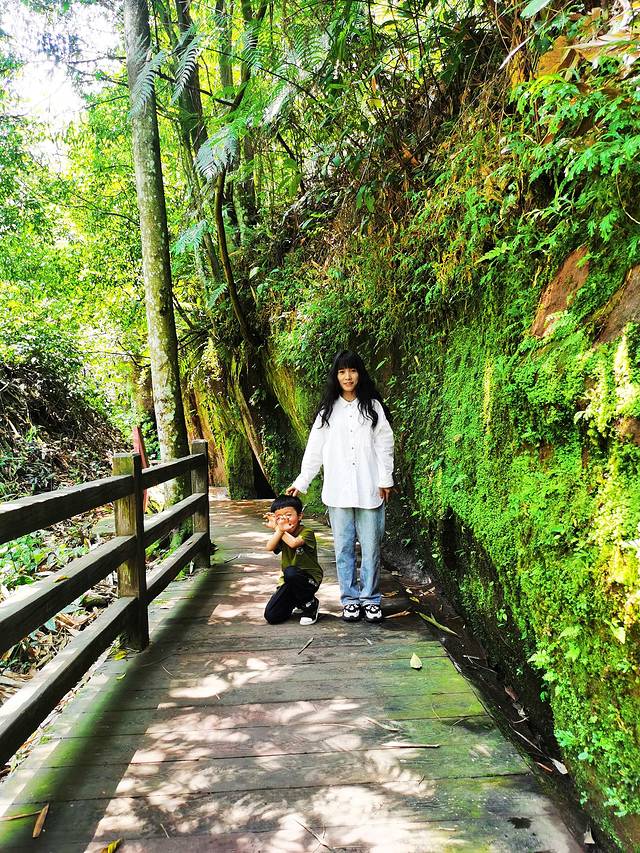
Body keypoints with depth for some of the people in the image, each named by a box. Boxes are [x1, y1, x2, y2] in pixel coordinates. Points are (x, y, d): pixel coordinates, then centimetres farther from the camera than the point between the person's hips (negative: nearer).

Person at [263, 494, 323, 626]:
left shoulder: (307, 532, -14)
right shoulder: (280, 534, 4)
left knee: (290, 572, -39)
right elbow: (269, 547, -16)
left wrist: (277, 529, -20)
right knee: (271, 616, -9)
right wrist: (280, 530, -28)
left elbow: (293, 543, -34)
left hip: (309, 578, -5)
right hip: (289, 582, 5)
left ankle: (311, 604, -11)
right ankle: (295, 601, 23)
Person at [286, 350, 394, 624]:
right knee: (343, 547, 7)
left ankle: (370, 599, 18)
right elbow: (314, 449, 10)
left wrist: (385, 480, -3)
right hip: (338, 491, 1)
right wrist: (301, 482, 7)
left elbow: (384, 445, 4)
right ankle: (350, 599, 19)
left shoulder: (373, 406, 6)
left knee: (371, 546, 3)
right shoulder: (328, 410, 9)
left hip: (369, 490, -1)